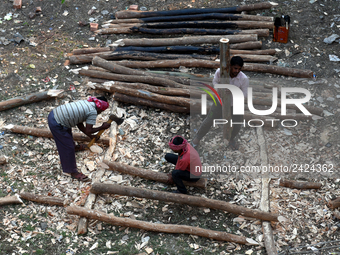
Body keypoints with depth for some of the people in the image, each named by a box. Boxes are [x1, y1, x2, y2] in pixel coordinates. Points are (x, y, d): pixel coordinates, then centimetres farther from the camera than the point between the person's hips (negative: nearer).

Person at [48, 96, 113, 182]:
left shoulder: (86, 103, 12)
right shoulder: (93, 112, -14)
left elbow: (79, 124, 18)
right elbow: (88, 130, -11)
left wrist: (90, 135, 21)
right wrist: (102, 127, 0)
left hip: (53, 114, 9)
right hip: (57, 125, -9)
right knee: (67, 148, 4)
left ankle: (73, 147, 65)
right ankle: (73, 172, 17)